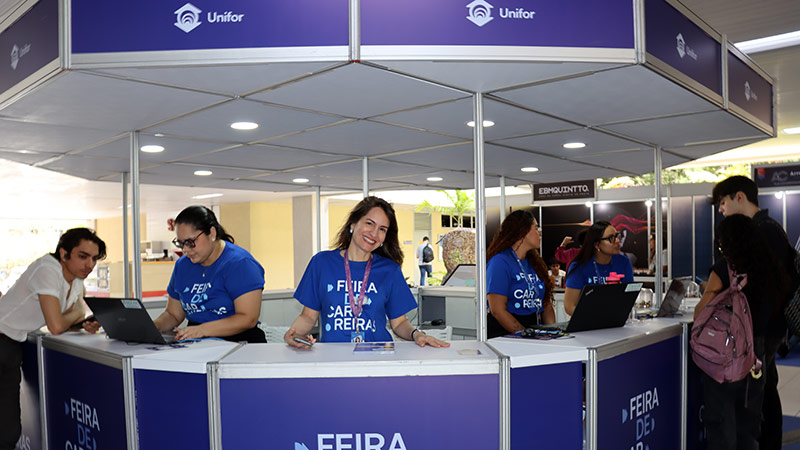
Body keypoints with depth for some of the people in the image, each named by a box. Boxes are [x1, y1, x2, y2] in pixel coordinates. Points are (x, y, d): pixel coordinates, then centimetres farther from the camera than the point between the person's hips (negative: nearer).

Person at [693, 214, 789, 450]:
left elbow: (700, 315, -11)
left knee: (721, 424, 6)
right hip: (757, 354, 6)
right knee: (748, 425, 19)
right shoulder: (771, 269, 2)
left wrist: (708, 294, 7)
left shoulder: (724, 267, -14)